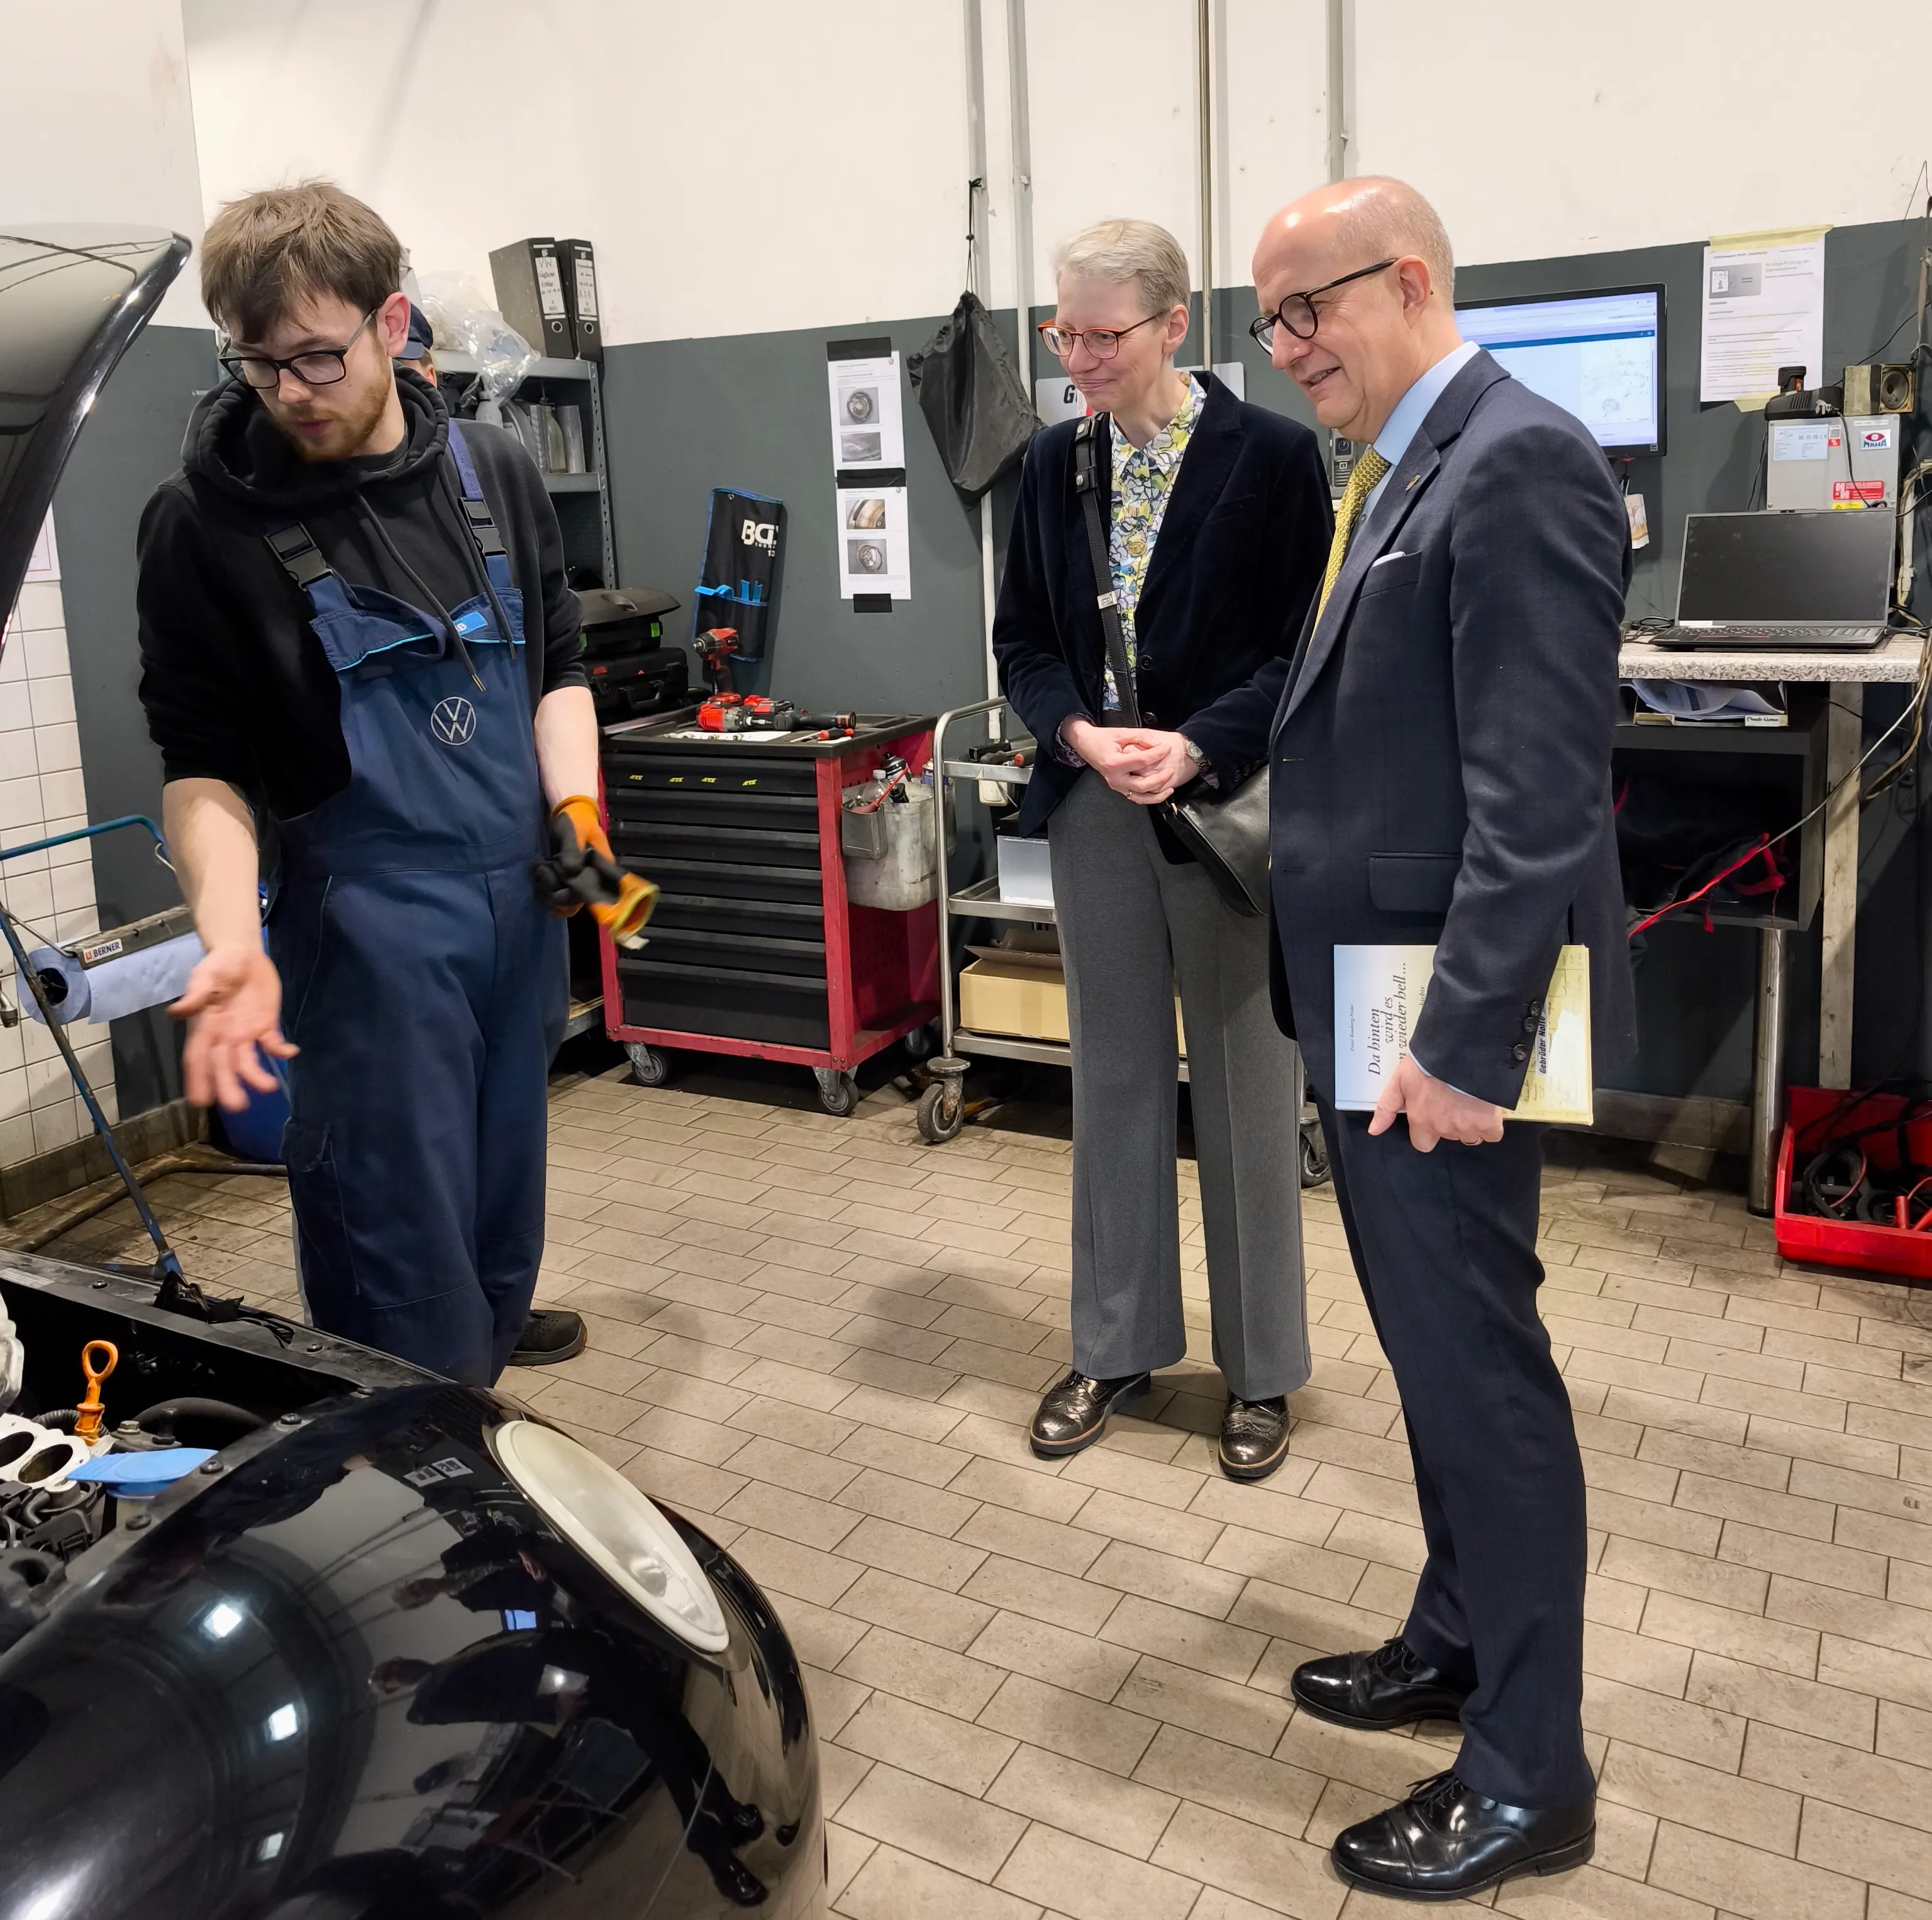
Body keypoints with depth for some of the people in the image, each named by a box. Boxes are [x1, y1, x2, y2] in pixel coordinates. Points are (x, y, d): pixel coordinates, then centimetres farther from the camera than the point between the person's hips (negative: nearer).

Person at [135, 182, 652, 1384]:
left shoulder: (495, 472, 5)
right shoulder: (208, 523, -8)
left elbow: (559, 664, 12)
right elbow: (204, 762, -7)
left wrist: (575, 805, -6)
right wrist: (232, 936, -22)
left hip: (523, 886, 5)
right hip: (371, 912, -5)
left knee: (506, 1163, 21)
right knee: (399, 1228, -1)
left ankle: (493, 1336, 45)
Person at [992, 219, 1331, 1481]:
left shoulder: (1274, 455, -6)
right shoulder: (1055, 463, 7)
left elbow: (1306, 651, -7)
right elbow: (1024, 639, 8)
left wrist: (1197, 751, -20)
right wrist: (1083, 735, -12)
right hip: (1094, 805, 4)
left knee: (1247, 1089, 6)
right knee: (1114, 1079, 12)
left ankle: (1262, 1369, 22)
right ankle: (1117, 1348, 27)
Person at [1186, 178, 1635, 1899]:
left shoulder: (1519, 467, -16)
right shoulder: (1406, 471, 14)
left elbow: (1540, 794, -23)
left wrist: (1466, 1043, -24)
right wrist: (1203, 741, 9)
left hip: (1443, 1021, -9)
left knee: (1480, 1367, 1)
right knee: (1438, 1350, 20)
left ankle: (1532, 1775, 19)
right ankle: (1461, 1640, 39)